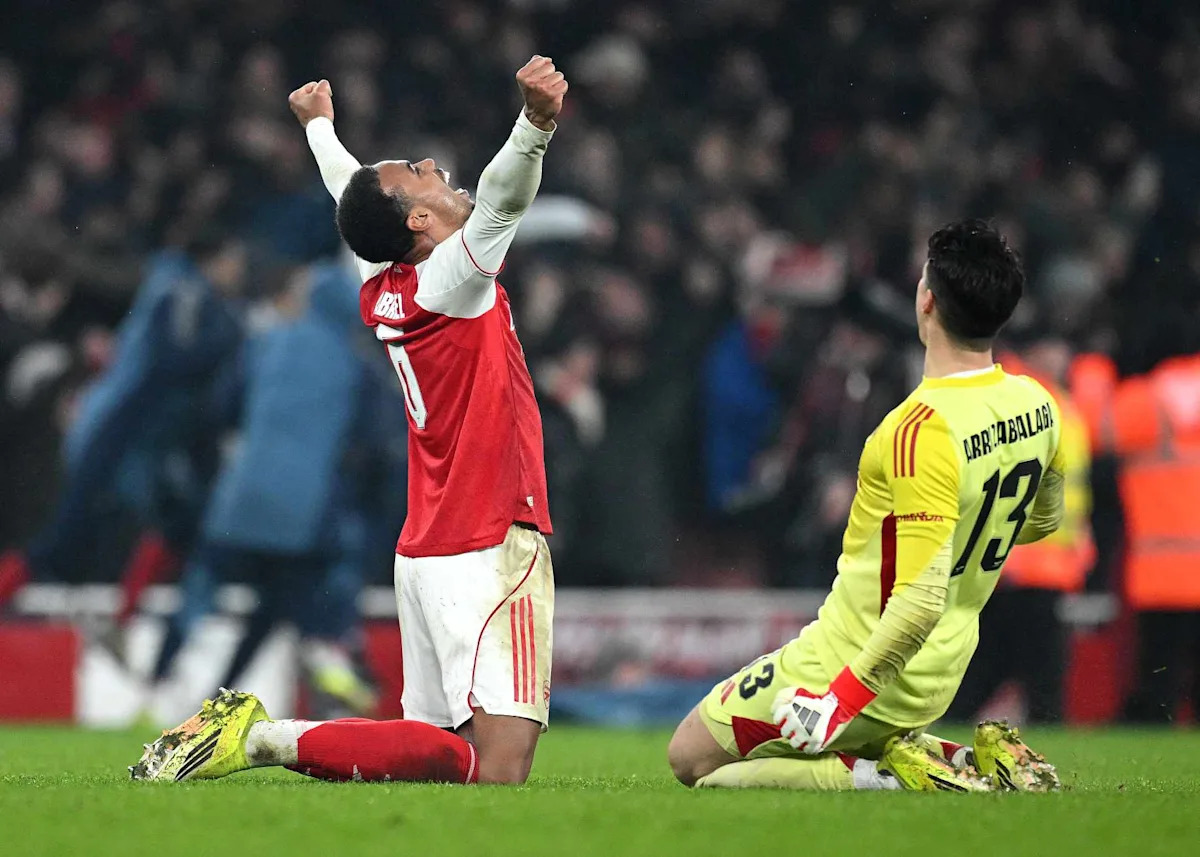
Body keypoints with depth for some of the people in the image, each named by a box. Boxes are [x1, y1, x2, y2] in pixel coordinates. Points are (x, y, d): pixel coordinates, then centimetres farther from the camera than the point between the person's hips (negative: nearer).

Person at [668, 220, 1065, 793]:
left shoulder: (924, 429, -28)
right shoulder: (1036, 406, -4)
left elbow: (922, 600, -33)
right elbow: (1043, 519, 18)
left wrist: (844, 695, -27)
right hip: (939, 678, 8)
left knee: (692, 758, 6)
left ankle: (893, 774, -8)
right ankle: (975, 764, 9)